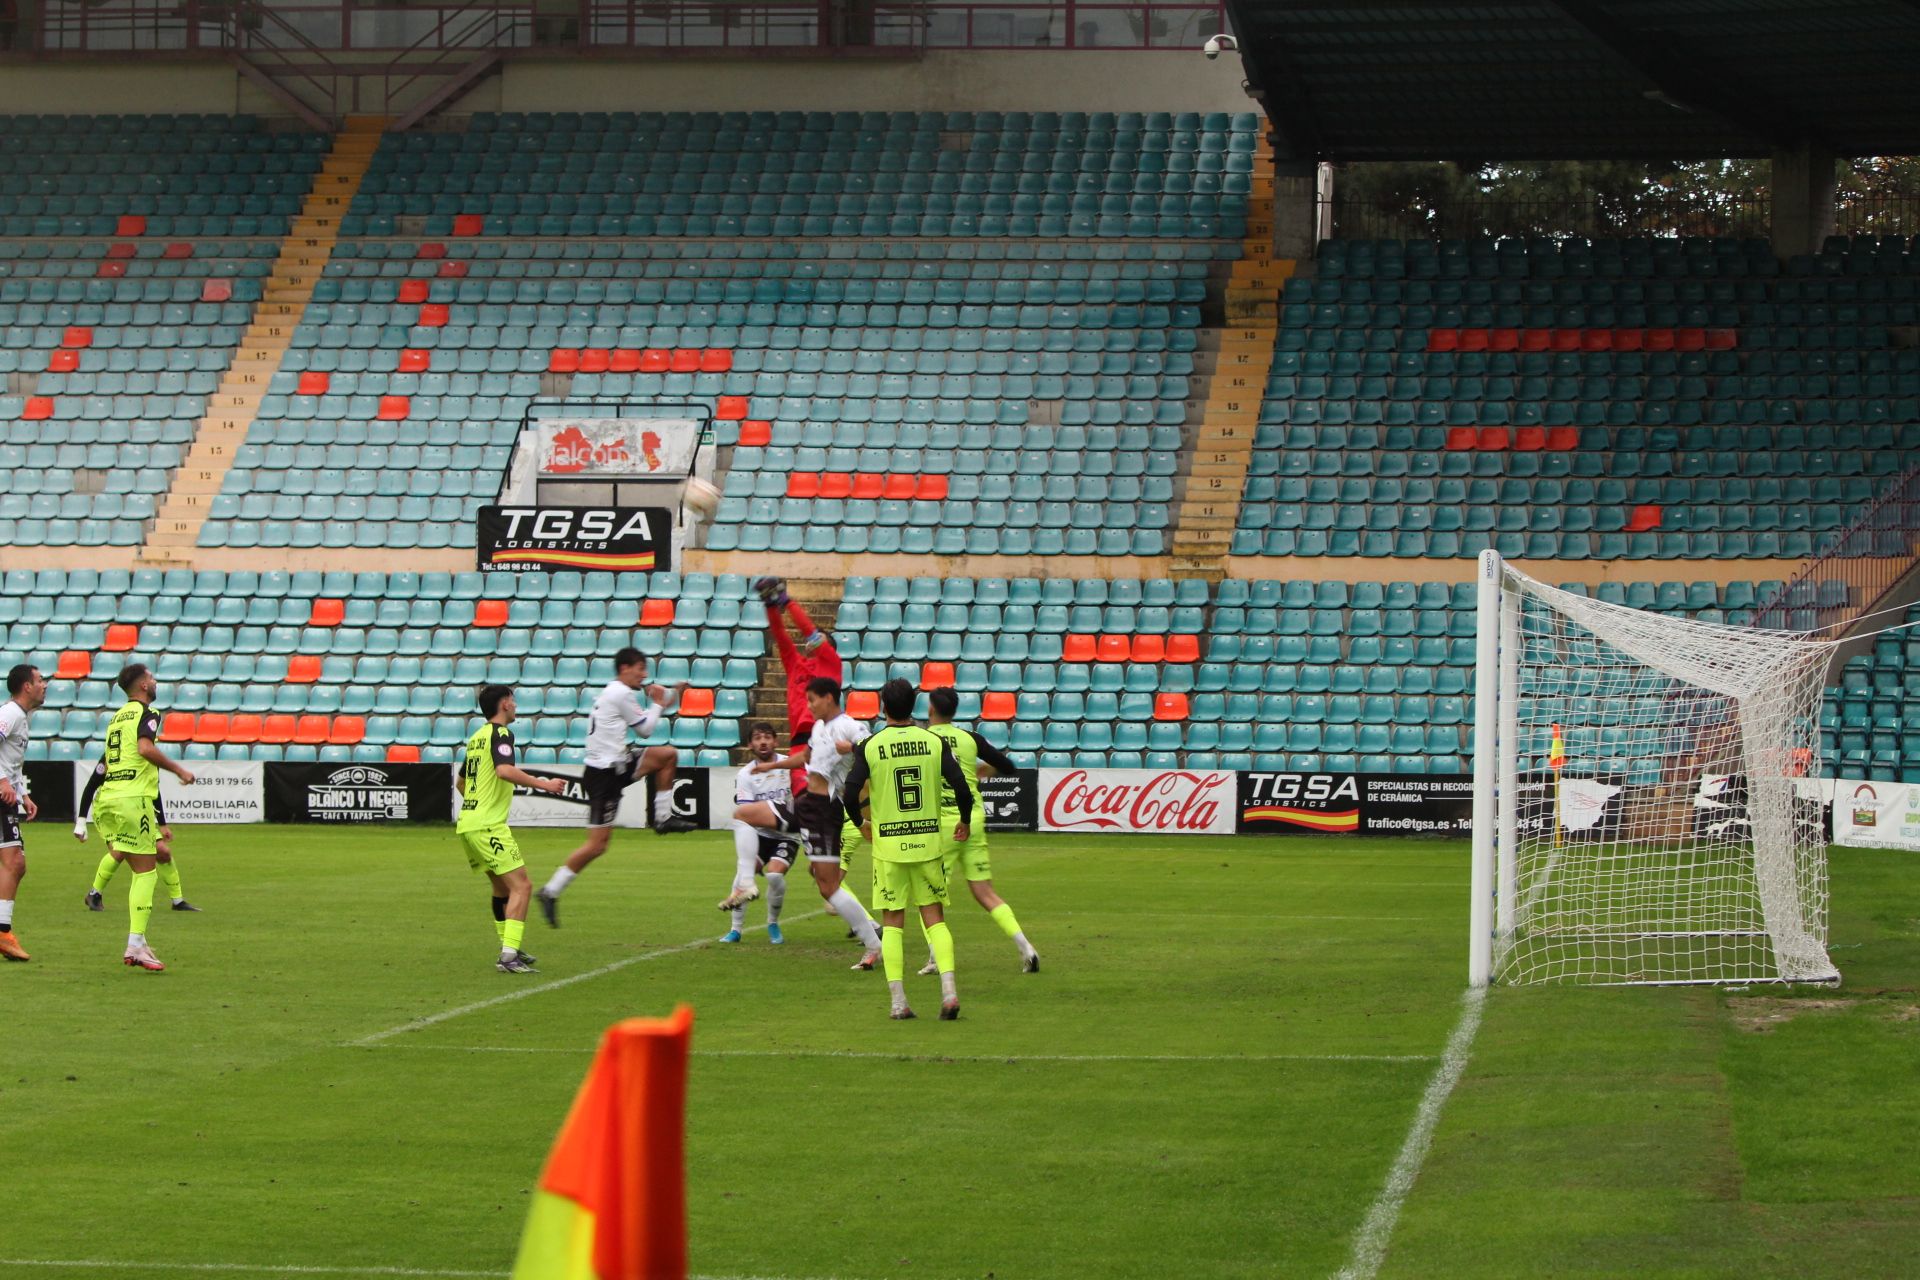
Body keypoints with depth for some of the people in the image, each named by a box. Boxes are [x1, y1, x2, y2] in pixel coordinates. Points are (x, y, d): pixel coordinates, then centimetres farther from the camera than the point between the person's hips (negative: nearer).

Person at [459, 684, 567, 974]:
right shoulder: (501, 734, -10)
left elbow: (462, 782, 28)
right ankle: (509, 956, -17)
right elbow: (504, 770, -29)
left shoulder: (477, 737, 16)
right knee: (521, 886, -9)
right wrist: (543, 784, -24)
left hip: (467, 823, 9)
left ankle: (509, 950, 27)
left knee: (502, 886, 21)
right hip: (488, 826, -9)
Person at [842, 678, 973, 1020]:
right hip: (928, 841, 1)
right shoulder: (935, 742, -2)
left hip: (888, 844, -1)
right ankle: (948, 988, -9)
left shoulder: (870, 746, -5)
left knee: (892, 923, 6)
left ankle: (898, 1000, 2)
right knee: (935, 918, 9)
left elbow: (850, 792, -8)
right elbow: (961, 788, -6)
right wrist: (965, 822, 13)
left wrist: (862, 823, 12)